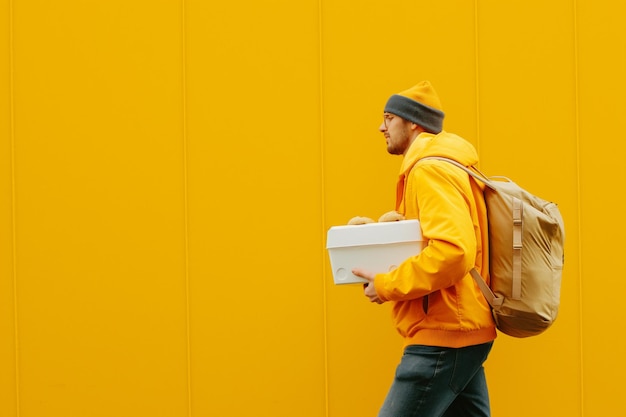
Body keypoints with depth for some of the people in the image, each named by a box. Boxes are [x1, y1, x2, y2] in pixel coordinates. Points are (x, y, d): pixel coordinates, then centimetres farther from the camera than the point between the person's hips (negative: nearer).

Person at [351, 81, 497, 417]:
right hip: (461, 333, 11)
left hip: (443, 338, -11)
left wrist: (386, 286, -17)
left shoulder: (430, 169, -13)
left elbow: (453, 251, -26)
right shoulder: (440, 165, 20)